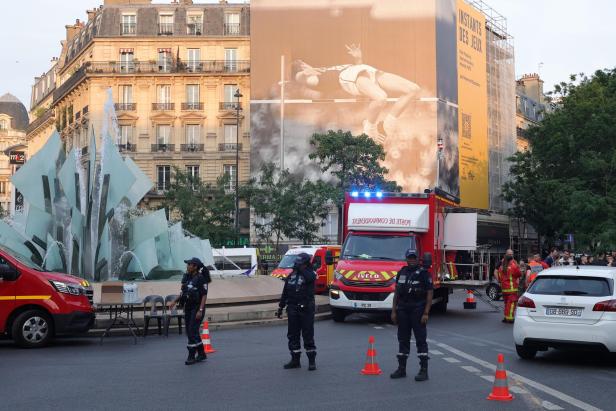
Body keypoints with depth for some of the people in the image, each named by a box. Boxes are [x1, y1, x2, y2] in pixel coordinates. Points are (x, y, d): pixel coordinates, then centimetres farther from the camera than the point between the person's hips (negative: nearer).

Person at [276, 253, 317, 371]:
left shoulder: (310, 274, -3)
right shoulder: (291, 276, 11)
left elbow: (309, 278, -30)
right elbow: (285, 293, 16)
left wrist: (301, 269, -19)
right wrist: (281, 307, 13)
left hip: (306, 309, -5)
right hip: (293, 309, 5)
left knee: (308, 335, -3)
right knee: (293, 335, 8)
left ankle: (312, 361, 5)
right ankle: (295, 360, 17)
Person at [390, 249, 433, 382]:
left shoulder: (424, 273, -4)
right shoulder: (401, 273, 12)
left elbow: (429, 294, -8)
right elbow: (396, 293, 15)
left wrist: (426, 313, -14)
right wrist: (394, 311, 9)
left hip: (418, 311, -5)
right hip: (403, 311, 6)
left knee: (421, 340, -4)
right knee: (403, 340, 10)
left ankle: (423, 370, -2)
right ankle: (401, 368, 18)